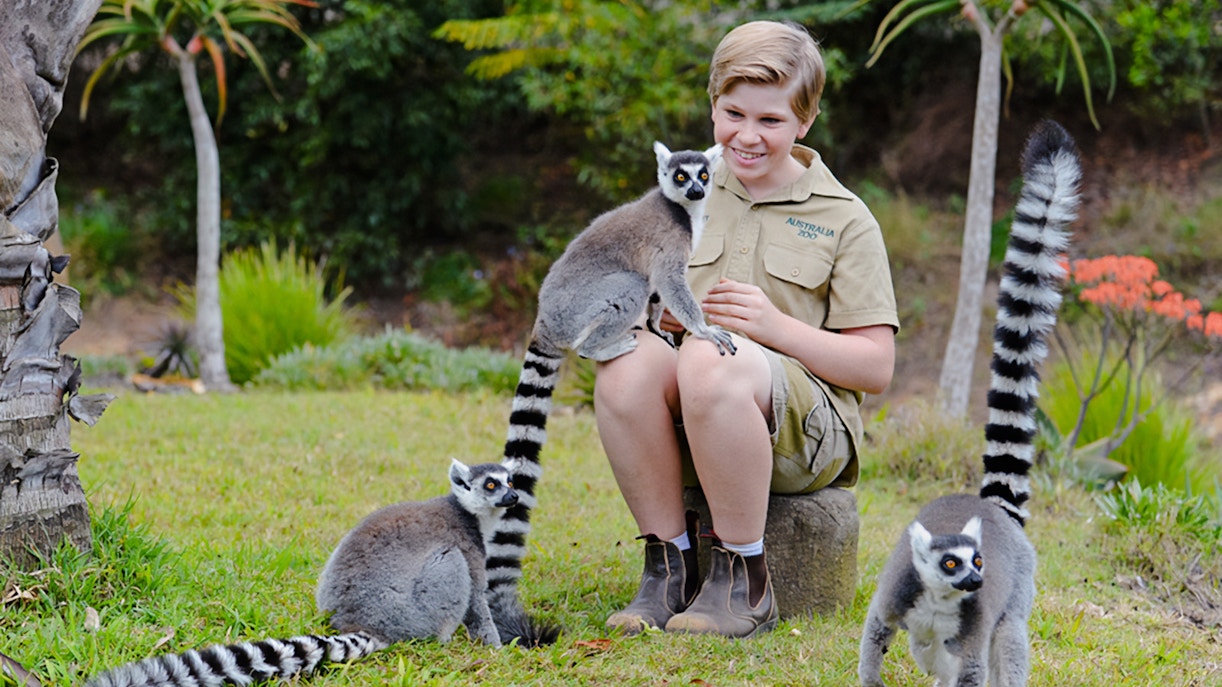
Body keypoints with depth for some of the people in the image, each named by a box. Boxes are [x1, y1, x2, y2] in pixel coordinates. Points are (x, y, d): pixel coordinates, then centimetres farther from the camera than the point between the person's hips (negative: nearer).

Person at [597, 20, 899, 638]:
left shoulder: (843, 219, 5)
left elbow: (876, 367, -1)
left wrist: (776, 326, -16)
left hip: (806, 432, -4)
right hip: (687, 432, 4)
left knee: (711, 358, -36)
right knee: (627, 360, -30)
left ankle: (743, 582, -24)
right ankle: (669, 567, -18)